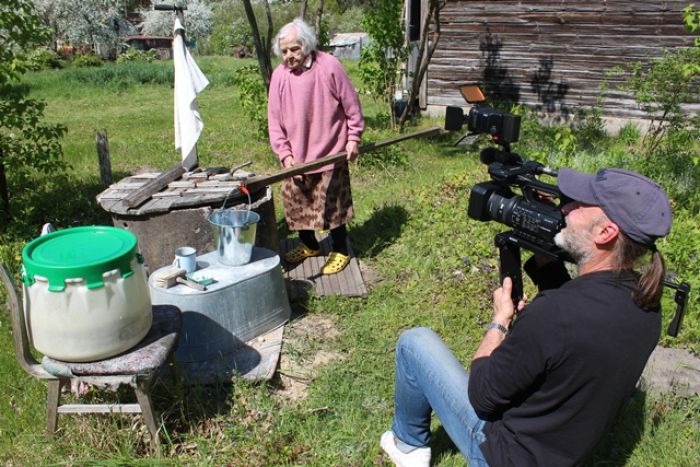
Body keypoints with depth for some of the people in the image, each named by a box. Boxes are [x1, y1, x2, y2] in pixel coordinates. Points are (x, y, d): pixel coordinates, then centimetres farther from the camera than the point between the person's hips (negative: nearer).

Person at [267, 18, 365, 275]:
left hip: (329, 154, -4)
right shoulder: (279, 76, -3)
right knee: (296, 201, 13)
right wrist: (284, 153, -7)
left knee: (332, 204, 2)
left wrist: (353, 138, -5)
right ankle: (309, 245, 36)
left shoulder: (330, 67, -12)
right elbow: (275, 120, 0)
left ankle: (340, 251, 21)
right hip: (296, 157, 4)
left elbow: (352, 106, -5)